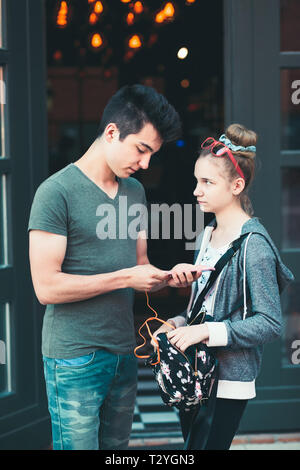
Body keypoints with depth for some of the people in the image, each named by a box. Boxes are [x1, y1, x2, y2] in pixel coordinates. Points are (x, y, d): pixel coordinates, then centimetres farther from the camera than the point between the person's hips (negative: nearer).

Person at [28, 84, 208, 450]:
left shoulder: (135, 191, 13)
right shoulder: (57, 192, -11)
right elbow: (47, 287, -17)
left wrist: (167, 277, -5)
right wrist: (126, 277, -17)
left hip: (123, 352, 7)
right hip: (74, 360, -7)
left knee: (117, 447, 13)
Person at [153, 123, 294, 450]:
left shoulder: (253, 245, -15)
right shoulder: (207, 235, 10)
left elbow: (270, 323, -17)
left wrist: (206, 332, -21)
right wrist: (179, 324, 2)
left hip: (228, 382, -8)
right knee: (191, 441, 14)